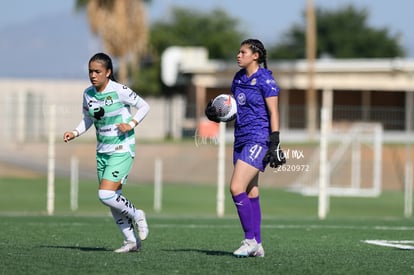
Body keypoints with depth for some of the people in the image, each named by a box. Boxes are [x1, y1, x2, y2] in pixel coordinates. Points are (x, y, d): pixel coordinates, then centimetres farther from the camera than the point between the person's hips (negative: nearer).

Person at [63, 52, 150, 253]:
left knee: (106, 195, -18)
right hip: (102, 151, 7)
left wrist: (131, 124, -17)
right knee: (113, 199, 7)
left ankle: (136, 215, 9)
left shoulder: (119, 91, -15)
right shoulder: (88, 94, 3)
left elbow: (144, 106, -3)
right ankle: (132, 241, 18)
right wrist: (75, 133, -1)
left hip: (122, 150, -7)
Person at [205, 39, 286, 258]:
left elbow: (273, 113, -12)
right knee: (250, 194, 8)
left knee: (236, 188, -16)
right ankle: (257, 245, 11)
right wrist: (218, 114, 1)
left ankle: (250, 239, -9)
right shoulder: (238, 79, 13)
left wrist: (274, 144, -17)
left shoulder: (265, 80, -10)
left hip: (258, 140, -8)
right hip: (241, 140, 8)